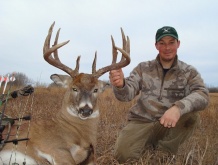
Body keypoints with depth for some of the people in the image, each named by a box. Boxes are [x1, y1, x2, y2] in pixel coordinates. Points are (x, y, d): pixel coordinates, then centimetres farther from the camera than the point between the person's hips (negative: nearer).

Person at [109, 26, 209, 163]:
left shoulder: (189, 72, 0)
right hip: (142, 121, 0)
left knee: (192, 115, -27)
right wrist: (120, 85, -35)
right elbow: (127, 94, -9)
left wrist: (178, 107, -40)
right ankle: (149, 143, 11)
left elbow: (203, 95, -18)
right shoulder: (143, 68, 2)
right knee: (123, 154, -22)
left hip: (170, 125, 1)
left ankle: (164, 151, -4)